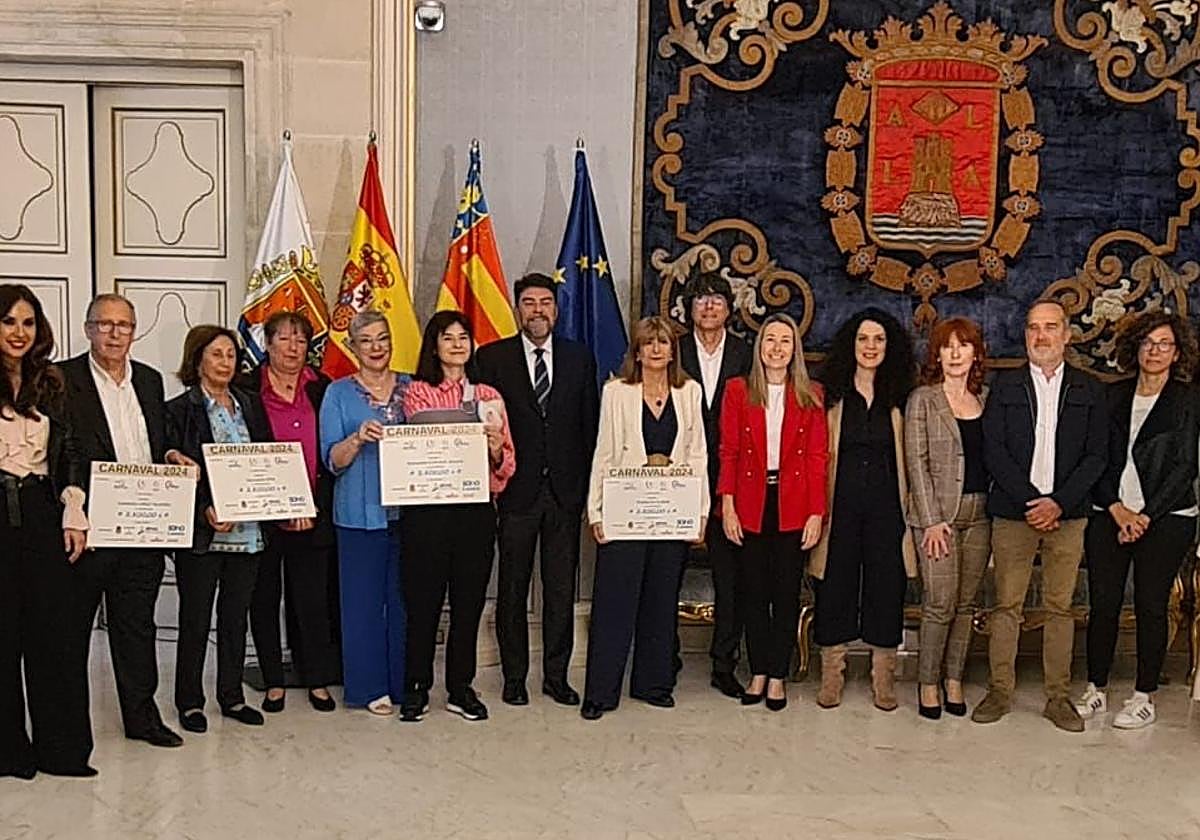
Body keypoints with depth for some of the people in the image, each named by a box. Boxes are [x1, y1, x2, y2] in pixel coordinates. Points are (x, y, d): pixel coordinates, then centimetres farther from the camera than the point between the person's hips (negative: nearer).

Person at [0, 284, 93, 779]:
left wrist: (74, 514, 6)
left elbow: (69, 454, 15)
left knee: (53, 627, 3)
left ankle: (61, 746, 11)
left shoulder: (49, 385, 14)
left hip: (42, 515, 4)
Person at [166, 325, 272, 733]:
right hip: (202, 532, -4)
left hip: (248, 530, 5)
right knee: (195, 620, 5)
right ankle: (190, 702, 16)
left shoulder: (251, 405, 12)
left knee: (236, 618, 12)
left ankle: (232, 697, 23)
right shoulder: (180, 410, -3)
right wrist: (205, 510, -21)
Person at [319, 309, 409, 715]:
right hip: (360, 511, -2)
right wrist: (358, 439, -21)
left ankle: (406, 682, 17)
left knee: (406, 596, 7)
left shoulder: (411, 387, 11)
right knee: (364, 598, 1)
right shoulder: (339, 393, 4)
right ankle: (370, 686, 12)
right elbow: (332, 460, -2)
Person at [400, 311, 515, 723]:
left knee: (469, 601, 8)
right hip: (428, 507, -3)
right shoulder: (417, 392, 4)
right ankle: (418, 687, 17)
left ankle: (461, 689, 20)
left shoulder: (488, 396, 13)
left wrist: (496, 449, -11)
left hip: (476, 508, 3)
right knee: (423, 600, 3)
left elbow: (508, 463, 11)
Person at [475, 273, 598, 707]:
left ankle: (556, 675, 20)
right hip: (515, 490, -2)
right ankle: (514, 677, 19)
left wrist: (585, 483, 2)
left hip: (565, 491, 2)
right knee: (513, 589, 7)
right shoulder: (492, 358, 1)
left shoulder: (580, 357, 8)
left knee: (562, 588, 9)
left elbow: (590, 424, 7)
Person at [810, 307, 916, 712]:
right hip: (842, 502, -1)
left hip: (885, 504, 1)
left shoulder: (897, 399, 9)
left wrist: (906, 505, 1)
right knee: (835, 585, 3)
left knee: (887, 586, 4)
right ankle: (831, 676, 15)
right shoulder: (832, 396, 5)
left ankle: (883, 679, 15)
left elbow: (905, 460, 10)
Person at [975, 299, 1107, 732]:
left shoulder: (1088, 390, 8)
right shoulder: (1005, 385, 6)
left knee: (1060, 607, 5)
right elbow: (993, 450, -1)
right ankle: (999, 691, 10)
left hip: (1067, 514, 1)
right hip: (1013, 513, 0)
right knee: (1006, 605, 2)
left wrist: (1058, 503, -10)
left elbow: (1097, 455, 2)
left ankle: (1058, 697, 13)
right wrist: (1031, 500, -10)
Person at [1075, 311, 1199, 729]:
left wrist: (1144, 517, -10)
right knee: (1102, 604, 3)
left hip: (1164, 518, -3)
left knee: (1151, 605, 1)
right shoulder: (1114, 396, 9)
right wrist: (1117, 510, -7)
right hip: (1110, 515, 3)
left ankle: (1144, 697, 13)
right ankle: (1096, 690, 15)